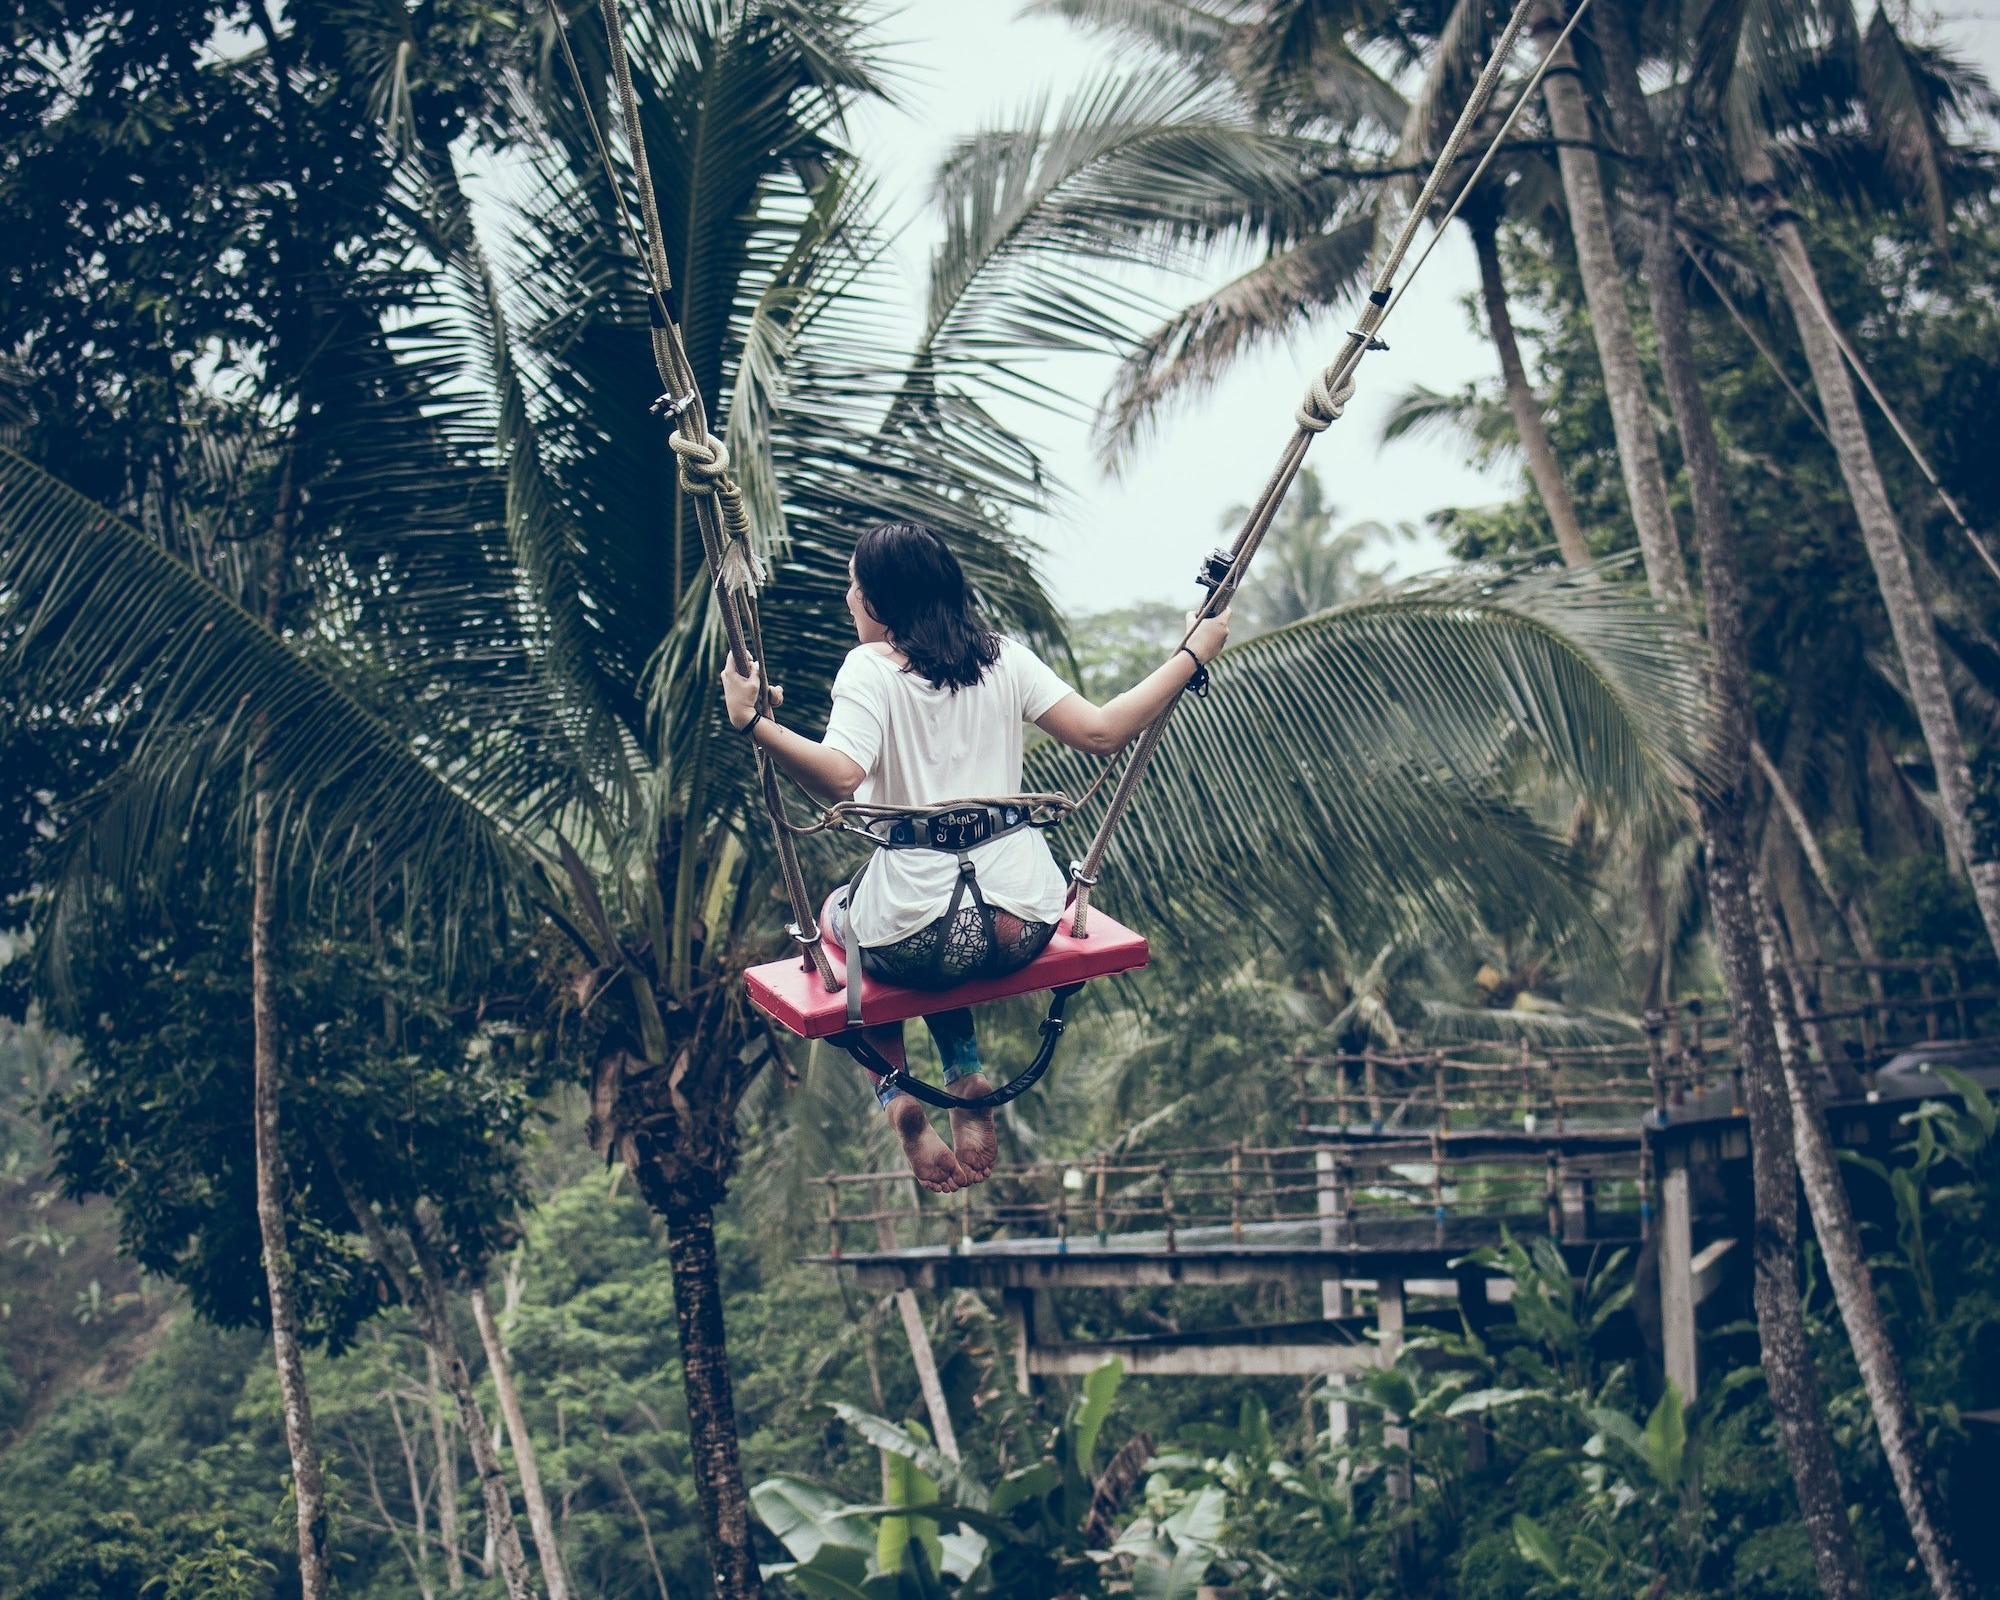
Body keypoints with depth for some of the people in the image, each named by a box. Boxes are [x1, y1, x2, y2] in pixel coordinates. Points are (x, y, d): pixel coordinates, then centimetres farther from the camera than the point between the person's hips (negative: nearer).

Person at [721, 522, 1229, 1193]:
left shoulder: (871, 668, -9)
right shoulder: (1004, 657, 4)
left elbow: (841, 777, -26)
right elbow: (1101, 732, -2)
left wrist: (753, 723, -28)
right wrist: (1193, 655, 6)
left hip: (925, 941, -4)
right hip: (1024, 926, 4)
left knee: (840, 912, 33)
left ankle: (897, 1094, 20)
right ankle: (966, 1079, 28)